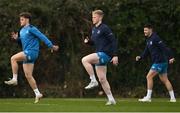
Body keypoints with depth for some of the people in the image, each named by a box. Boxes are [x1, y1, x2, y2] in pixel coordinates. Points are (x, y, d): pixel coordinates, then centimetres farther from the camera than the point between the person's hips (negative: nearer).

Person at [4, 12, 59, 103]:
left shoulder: (31, 29, -8)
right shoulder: (22, 30, 18)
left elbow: (42, 37, -11)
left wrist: (51, 46, -15)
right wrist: (17, 38, 11)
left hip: (32, 52, -9)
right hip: (27, 53, 9)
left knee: (13, 58, -22)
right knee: (28, 76, 6)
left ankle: (14, 79, -18)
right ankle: (37, 93, 10)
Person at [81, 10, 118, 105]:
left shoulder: (104, 28, -10)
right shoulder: (94, 29, 15)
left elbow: (113, 41, -13)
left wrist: (115, 55, -18)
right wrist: (88, 41, 3)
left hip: (105, 54, -9)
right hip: (100, 56, 9)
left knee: (85, 60, -24)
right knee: (102, 79, 8)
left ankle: (93, 81, -15)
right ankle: (111, 99, 14)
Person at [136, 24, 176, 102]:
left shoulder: (155, 38, -14)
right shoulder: (148, 40, 16)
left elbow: (164, 48, -21)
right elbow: (146, 52, 19)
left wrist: (170, 57, -27)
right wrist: (140, 57, 2)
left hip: (160, 62, -10)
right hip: (158, 62, 10)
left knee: (149, 77, -10)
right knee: (164, 80, 12)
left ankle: (148, 97, -9)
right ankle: (172, 98, 15)